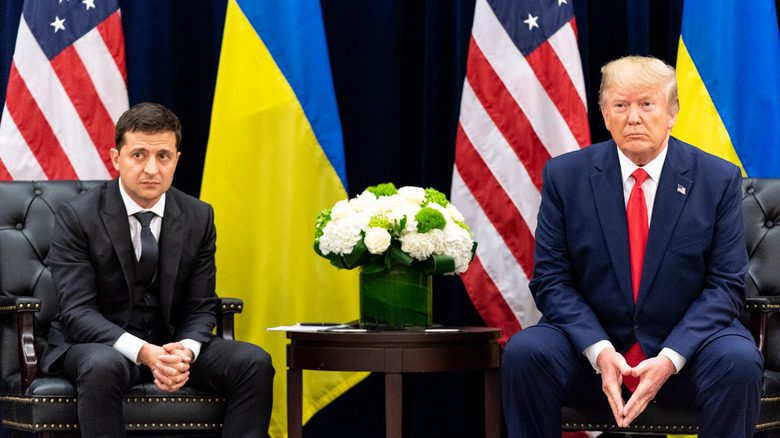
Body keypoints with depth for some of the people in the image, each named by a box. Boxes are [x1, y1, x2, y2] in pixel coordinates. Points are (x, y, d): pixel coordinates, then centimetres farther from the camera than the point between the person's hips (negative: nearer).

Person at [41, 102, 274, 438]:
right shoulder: (77, 217, -12)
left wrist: (185, 351, -23)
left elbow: (201, 308, 2)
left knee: (255, 362, -20)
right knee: (103, 367, -40)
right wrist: (143, 352, -34)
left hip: (172, 343, 4)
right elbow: (77, 311, -18)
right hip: (96, 344, -4)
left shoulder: (198, 217, 1)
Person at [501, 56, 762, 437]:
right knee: (523, 353, -27)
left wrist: (670, 358, -18)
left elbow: (725, 286, -2)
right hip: (591, 342, 1)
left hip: (684, 347, 0)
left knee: (738, 361, -31)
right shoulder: (565, 176, 1)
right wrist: (599, 351, -18)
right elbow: (551, 280, -1)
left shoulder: (718, 180, 0)